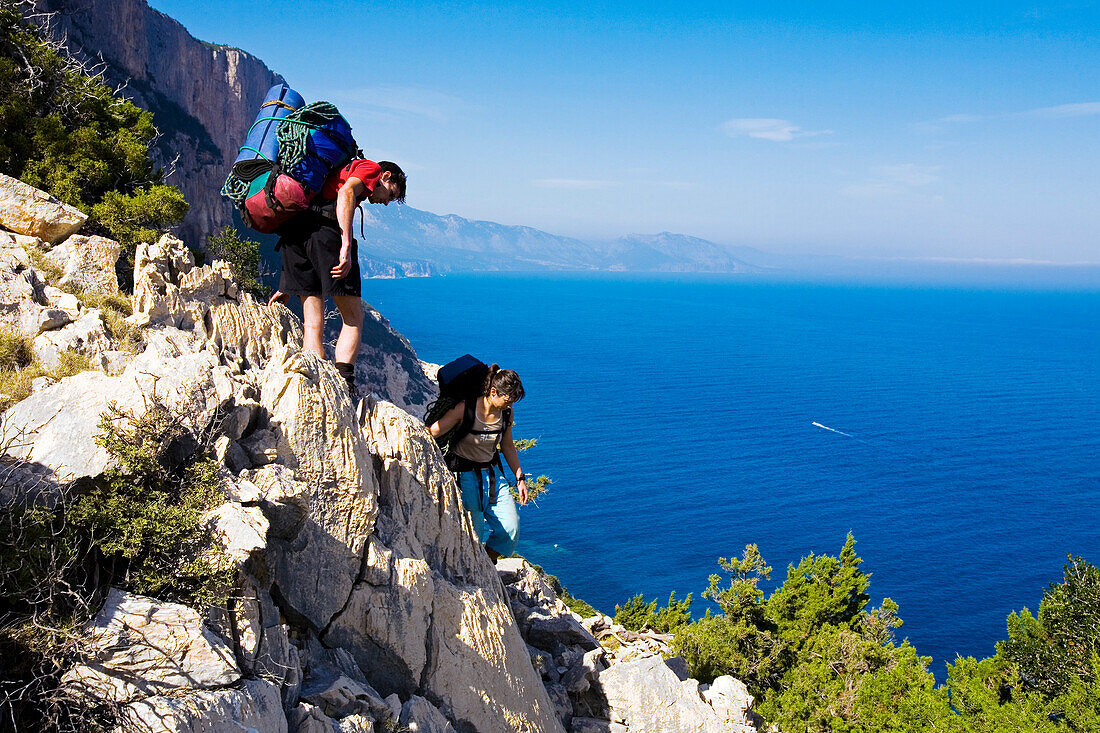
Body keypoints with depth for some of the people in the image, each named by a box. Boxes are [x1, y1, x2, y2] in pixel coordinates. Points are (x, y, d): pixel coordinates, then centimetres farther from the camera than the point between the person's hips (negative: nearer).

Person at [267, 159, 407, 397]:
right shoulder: (371, 168, 17)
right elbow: (346, 192, -10)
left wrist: (286, 287, 31)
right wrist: (346, 246, -19)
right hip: (325, 227, -7)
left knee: (313, 323, 6)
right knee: (353, 319, 3)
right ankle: (344, 385, -9)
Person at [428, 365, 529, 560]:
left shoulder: (506, 412, -3)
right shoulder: (464, 409, -20)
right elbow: (429, 434, -15)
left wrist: (520, 477, 14)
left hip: (493, 473, 5)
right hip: (465, 475, -5)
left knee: (511, 527, -4)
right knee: (473, 533, -6)